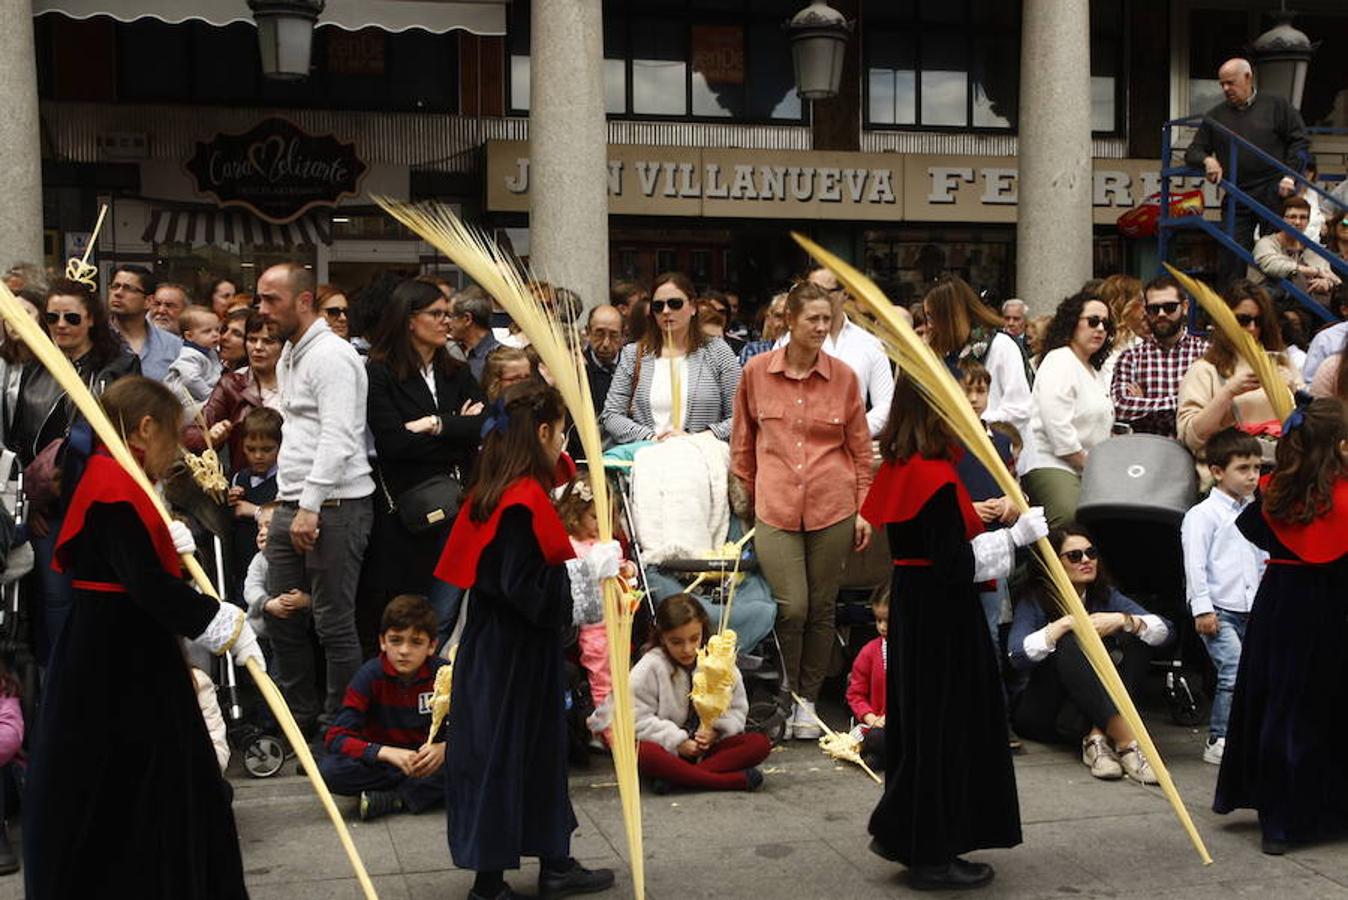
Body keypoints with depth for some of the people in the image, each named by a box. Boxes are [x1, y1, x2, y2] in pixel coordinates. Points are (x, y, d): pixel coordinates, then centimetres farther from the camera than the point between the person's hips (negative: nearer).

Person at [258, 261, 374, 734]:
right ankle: (298, 717, 25)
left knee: (334, 623, -3)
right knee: (281, 617, 12)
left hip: (334, 505, -10)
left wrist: (310, 506, -22)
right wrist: (286, 501, 18)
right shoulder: (288, 358, 20)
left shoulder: (331, 355, -12)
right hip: (293, 504, 10)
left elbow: (337, 440, -20)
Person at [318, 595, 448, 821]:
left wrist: (445, 748, -31)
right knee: (329, 770, -30)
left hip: (429, 761, 0)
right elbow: (336, 737, -18)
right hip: (383, 763, 0)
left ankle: (393, 799, -23)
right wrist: (388, 752, -33)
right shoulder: (371, 675, -11)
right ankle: (428, 788, -20)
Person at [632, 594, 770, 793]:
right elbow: (638, 719, -11)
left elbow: (737, 709, 7)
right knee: (642, 752, -39)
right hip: (668, 750, -3)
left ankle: (677, 777, -31)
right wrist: (678, 741, -16)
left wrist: (716, 731, -13)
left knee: (761, 744, -21)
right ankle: (736, 781, -37)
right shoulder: (650, 667, -7)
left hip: (708, 747, 4)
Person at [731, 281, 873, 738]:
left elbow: (860, 449, 8)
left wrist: (863, 509, 5)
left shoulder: (843, 376, 2)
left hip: (832, 507, 1)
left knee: (822, 608, 7)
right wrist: (745, 498, 11)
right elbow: (742, 443, 10)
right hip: (775, 507, -1)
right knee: (791, 607, -8)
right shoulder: (756, 372, 1)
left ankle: (808, 700, 23)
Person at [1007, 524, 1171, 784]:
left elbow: (1165, 631, -8)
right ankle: (1126, 741, -42)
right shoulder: (1034, 604, -6)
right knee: (1070, 644, -31)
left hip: (1086, 711, 4)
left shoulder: (1106, 597, 5)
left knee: (1138, 638, -15)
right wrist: (1065, 623, -27)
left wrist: (1124, 620, -25)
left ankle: (1097, 736, -31)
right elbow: (1018, 656, -25)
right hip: (1036, 711, -4)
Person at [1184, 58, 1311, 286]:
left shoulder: (1276, 105, 6)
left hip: (1275, 193, -2)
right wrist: (1207, 160, -8)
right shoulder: (1215, 116, 13)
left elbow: (1300, 143, 5)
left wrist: (1290, 176, -8)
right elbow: (1192, 152, 15)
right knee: (1232, 259, -3)